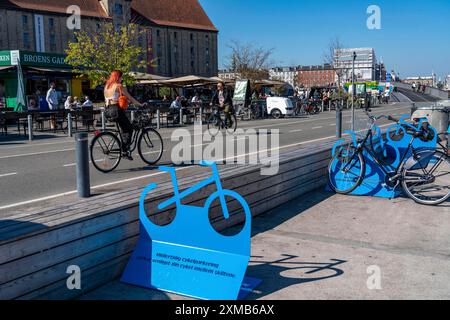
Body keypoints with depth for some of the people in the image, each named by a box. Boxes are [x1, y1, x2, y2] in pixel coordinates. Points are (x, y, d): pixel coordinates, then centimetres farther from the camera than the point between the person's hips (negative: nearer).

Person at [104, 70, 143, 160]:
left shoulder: (107, 86, 16)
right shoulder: (119, 86, -6)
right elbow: (130, 98, -5)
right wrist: (140, 104, 4)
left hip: (108, 110, 8)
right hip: (116, 110, -8)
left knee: (124, 128, 19)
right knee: (129, 128, 3)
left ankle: (124, 148, 16)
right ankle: (125, 150, -5)